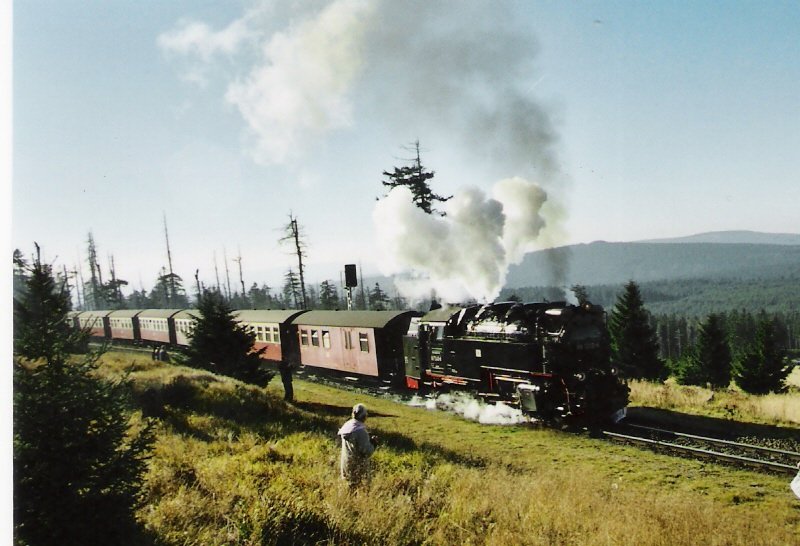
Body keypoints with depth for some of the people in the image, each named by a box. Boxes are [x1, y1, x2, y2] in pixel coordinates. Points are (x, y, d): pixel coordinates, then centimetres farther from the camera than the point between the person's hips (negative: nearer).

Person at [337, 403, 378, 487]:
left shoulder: (346, 426, -2)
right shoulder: (361, 431, -26)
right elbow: (366, 452, -24)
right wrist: (374, 443, -6)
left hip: (346, 463, 8)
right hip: (357, 466, -8)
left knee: (351, 482, 21)